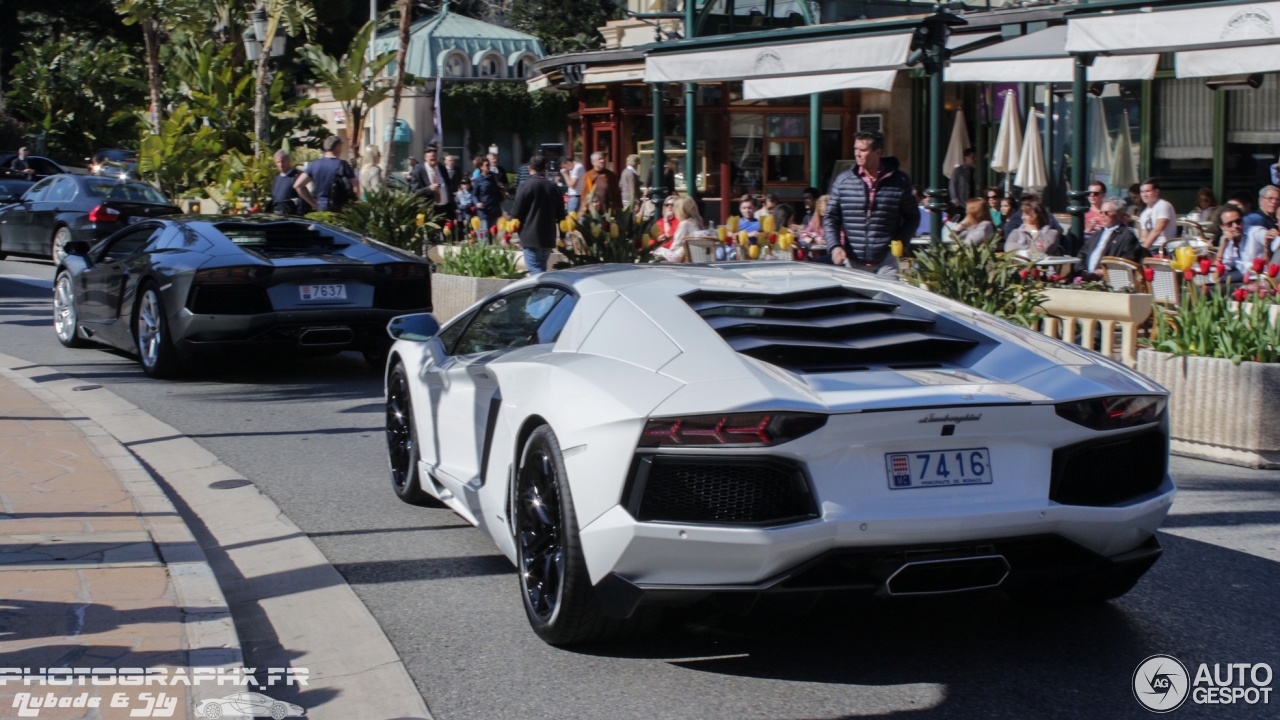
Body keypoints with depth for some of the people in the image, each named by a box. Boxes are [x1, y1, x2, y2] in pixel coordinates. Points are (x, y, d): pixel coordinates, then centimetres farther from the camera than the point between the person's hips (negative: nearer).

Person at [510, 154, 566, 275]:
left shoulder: (525, 186, -9)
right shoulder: (554, 187, 9)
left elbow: (516, 213, -8)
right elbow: (561, 214, 14)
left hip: (530, 237, -6)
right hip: (549, 238, 6)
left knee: (536, 271, -7)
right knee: (541, 270, 17)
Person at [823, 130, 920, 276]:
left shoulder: (899, 181, 1)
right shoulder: (843, 180, 4)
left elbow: (912, 217, 9)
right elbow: (830, 217, 6)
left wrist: (899, 241, -6)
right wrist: (834, 246, -9)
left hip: (886, 262, -1)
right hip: (853, 262, 1)